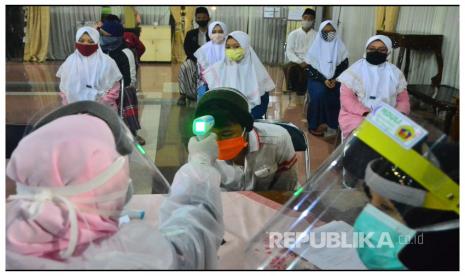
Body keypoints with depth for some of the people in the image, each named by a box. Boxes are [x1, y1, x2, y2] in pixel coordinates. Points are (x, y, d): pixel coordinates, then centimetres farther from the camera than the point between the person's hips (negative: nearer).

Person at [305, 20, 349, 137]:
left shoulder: (340, 46, 4)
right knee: (319, 94, -31)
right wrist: (324, 80, -17)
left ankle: (331, 125, -17)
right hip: (318, 78, -1)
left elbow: (344, 65, 1)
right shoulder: (316, 47, 0)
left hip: (334, 79, 1)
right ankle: (315, 125, -17)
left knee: (334, 94, -29)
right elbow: (312, 68, -5)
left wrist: (335, 79, -14)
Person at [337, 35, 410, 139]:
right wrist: (367, 113, -21)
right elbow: (346, 99, -7)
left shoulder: (395, 72, 11)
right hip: (357, 115, -3)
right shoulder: (355, 70, 1)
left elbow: (403, 100, 11)